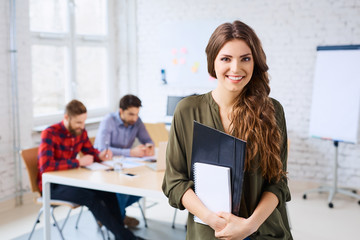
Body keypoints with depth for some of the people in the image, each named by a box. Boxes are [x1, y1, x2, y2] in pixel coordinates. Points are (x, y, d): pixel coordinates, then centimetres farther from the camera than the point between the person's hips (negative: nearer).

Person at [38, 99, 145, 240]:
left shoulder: (80, 132, 2)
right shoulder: (50, 134, -18)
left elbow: (90, 151, 18)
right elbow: (46, 166, -30)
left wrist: (100, 156, -7)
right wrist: (78, 162, -26)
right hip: (51, 186, -7)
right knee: (90, 197, -28)